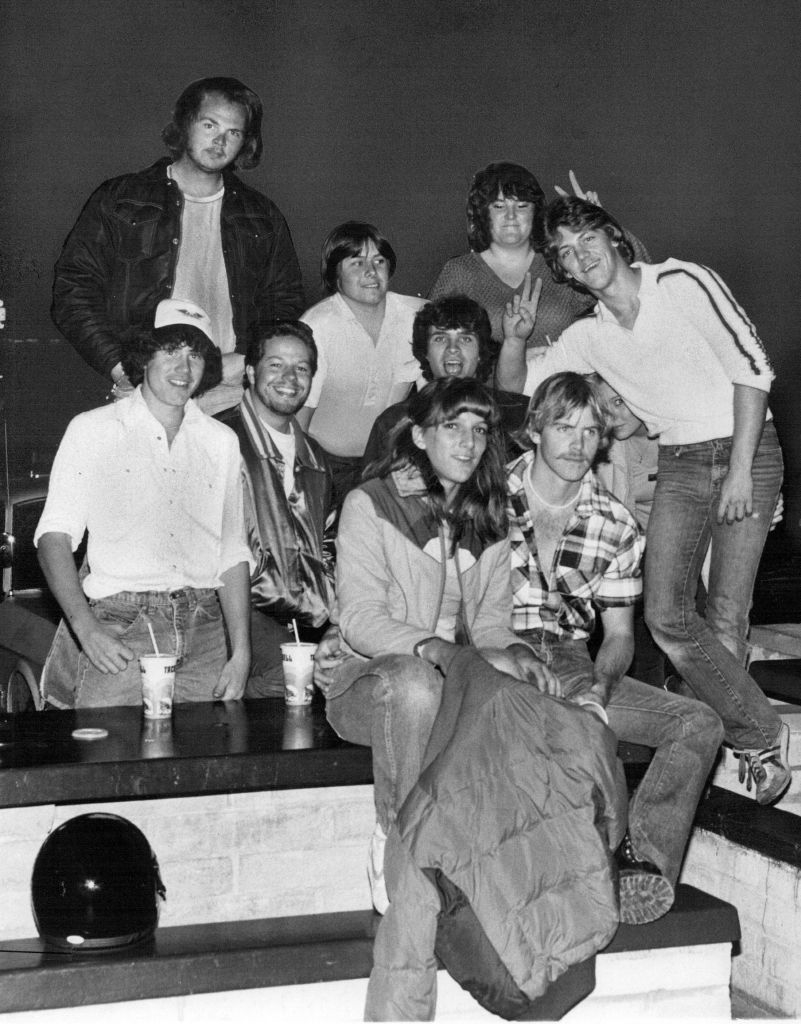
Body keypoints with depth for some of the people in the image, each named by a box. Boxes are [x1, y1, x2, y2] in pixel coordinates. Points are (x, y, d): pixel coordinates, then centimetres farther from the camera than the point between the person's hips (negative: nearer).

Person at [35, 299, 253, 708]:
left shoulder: (221, 441, 16)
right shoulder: (92, 430, 5)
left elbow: (232, 553, 14)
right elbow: (54, 534, -2)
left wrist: (241, 651, 3)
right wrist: (85, 627, -17)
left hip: (203, 632, 3)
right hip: (119, 629, -3)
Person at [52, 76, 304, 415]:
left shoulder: (262, 218, 17)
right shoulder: (117, 201, 9)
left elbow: (285, 305, 17)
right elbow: (73, 291, 5)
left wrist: (243, 362, -3)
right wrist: (122, 370, -8)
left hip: (233, 404, 1)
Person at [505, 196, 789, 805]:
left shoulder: (680, 283, -8)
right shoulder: (590, 337, 9)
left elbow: (752, 366, -11)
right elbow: (517, 385, 16)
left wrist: (741, 468, -15)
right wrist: (516, 340, -6)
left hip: (748, 451, -5)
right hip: (679, 464, 5)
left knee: (725, 618, -8)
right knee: (666, 615, -10)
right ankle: (762, 737, 2)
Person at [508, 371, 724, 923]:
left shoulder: (616, 526, 8)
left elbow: (619, 634, 9)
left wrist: (598, 688, -13)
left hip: (572, 665, 4)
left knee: (699, 722, -16)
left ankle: (643, 860, -32)